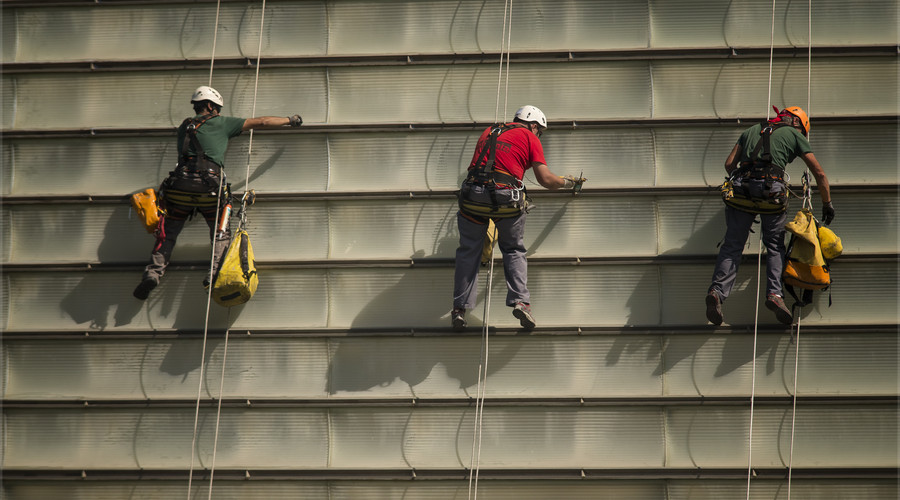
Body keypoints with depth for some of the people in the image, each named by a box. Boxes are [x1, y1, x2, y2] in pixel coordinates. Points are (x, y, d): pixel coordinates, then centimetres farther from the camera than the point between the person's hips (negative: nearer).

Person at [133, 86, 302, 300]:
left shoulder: (185, 126, 26)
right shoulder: (221, 123, 16)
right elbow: (261, 122, 19)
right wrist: (290, 120, 32)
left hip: (181, 185, 3)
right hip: (210, 186, -3)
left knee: (168, 233, 11)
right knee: (221, 235, 7)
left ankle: (153, 272, -7)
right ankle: (217, 272, -16)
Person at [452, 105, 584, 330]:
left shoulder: (489, 132, 25)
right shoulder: (529, 138, 11)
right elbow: (546, 179, 6)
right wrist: (567, 182, 24)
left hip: (472, 196, 3)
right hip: (507, 200, -3)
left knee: (468, 252, 14)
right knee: (514, 251, 17)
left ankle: (459, 308, 9)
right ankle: (520, 301, 2)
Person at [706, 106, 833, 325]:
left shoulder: (751, 131, 29)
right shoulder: (794, 134, 19)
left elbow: (729, 164, 22)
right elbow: (819, 173, 20)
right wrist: (827, 204, 29)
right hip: (772, 192, -2)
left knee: (732, 245, 5)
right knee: (775, 246, 12)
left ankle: (717, 290, -14)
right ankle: (774, 293, -7)